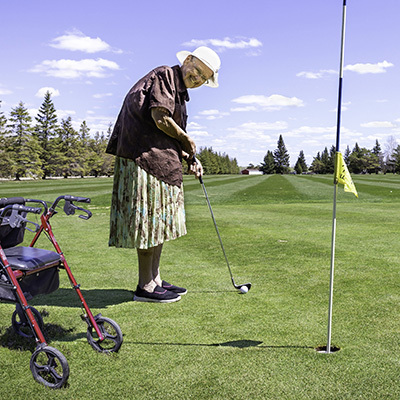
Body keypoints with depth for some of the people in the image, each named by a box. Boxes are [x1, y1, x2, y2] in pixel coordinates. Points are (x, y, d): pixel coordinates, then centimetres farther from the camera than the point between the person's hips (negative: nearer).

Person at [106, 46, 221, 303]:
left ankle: (155, 280, 18)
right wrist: (187, 141, -3)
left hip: (162, 161, 10)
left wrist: (190, 159, 8)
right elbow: (160, 118, -17)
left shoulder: (180, 92, 24)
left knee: (160, 221, 11)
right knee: (149, 220, -8)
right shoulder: (164, 76, -5)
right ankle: (145, 287, -1)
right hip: (146, 156, -10)